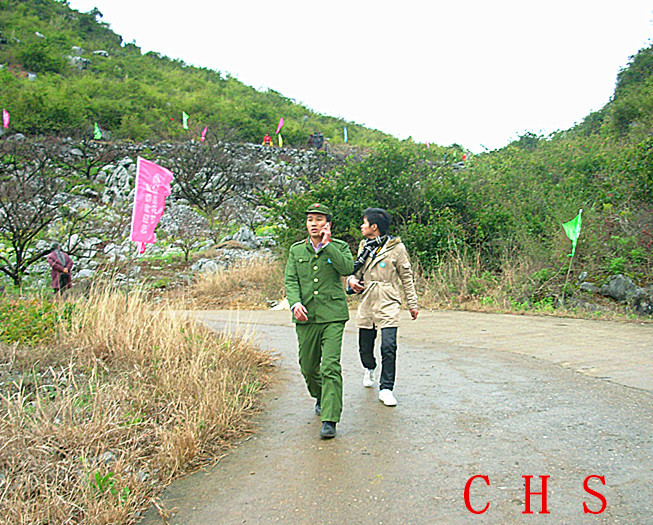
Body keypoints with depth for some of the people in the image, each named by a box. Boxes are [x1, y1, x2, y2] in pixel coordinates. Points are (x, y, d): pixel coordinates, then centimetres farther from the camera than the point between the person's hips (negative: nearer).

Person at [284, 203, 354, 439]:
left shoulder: (339, 247, 5)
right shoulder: (296, 250, 11)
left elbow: (348, 268, -14)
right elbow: (290, 280, 2)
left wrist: (327, 245, -13)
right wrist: (295, 303, -15)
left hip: (333, 315, -3)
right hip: (305, 316, 3)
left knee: (331, 366, -12)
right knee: (308, 366, 12)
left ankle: (329, 421, -8)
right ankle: (320, 397, 42)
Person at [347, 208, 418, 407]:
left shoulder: (396, 247, -4)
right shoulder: (364, 246, 11)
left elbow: (406, 277, 3)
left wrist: (412, 304, 4)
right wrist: (352, 279, -1)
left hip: (388, 304, -4)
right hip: (367, 303, 5)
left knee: (389, 347, -13)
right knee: (365, 347, 11)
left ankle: (386, 389, 0)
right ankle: (369, 368, 44)